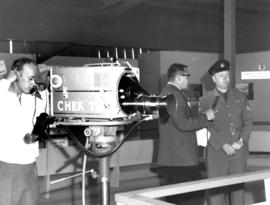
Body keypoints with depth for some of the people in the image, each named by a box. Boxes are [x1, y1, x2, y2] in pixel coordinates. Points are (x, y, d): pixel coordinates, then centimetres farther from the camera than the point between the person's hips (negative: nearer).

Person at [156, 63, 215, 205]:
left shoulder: (165, 93, 19)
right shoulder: (174, 94, -14)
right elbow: (183, 123, -23)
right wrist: (205, 117, -12)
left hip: (169, 160, 11)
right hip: (182, 159, -11)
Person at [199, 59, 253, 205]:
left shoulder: (239, 96, 9)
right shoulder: (205, 101, 0)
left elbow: (248, 121, 6)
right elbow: (206, 128, -6)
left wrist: (242, 141, -10)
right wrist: (224, 145, -15)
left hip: (239, 151, 3)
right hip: (217, 152, -2)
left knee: (238, 187, 8)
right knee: (216, 189, -2)